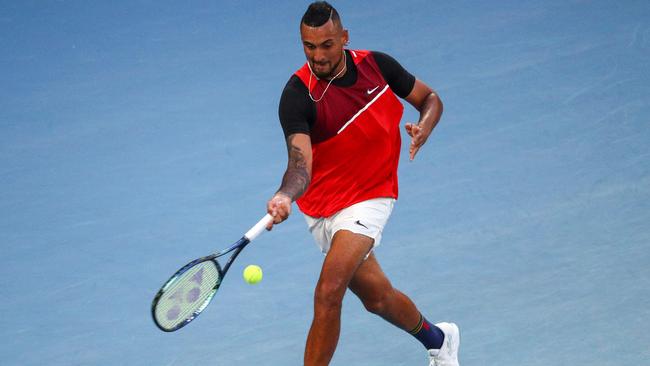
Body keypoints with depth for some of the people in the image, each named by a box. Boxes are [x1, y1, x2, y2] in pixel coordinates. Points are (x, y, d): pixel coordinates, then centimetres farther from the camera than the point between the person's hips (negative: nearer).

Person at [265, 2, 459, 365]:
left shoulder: (377, 64, -8)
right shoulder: (298, 95, -19)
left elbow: (429, 98, 8)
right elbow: (301, 161, -31)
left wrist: (424, 127, -15)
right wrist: (285, 196, -53)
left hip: (370, 198, -1)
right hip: (324, 208, 1)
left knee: (328, 296, -19)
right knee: (377, 297, 14)